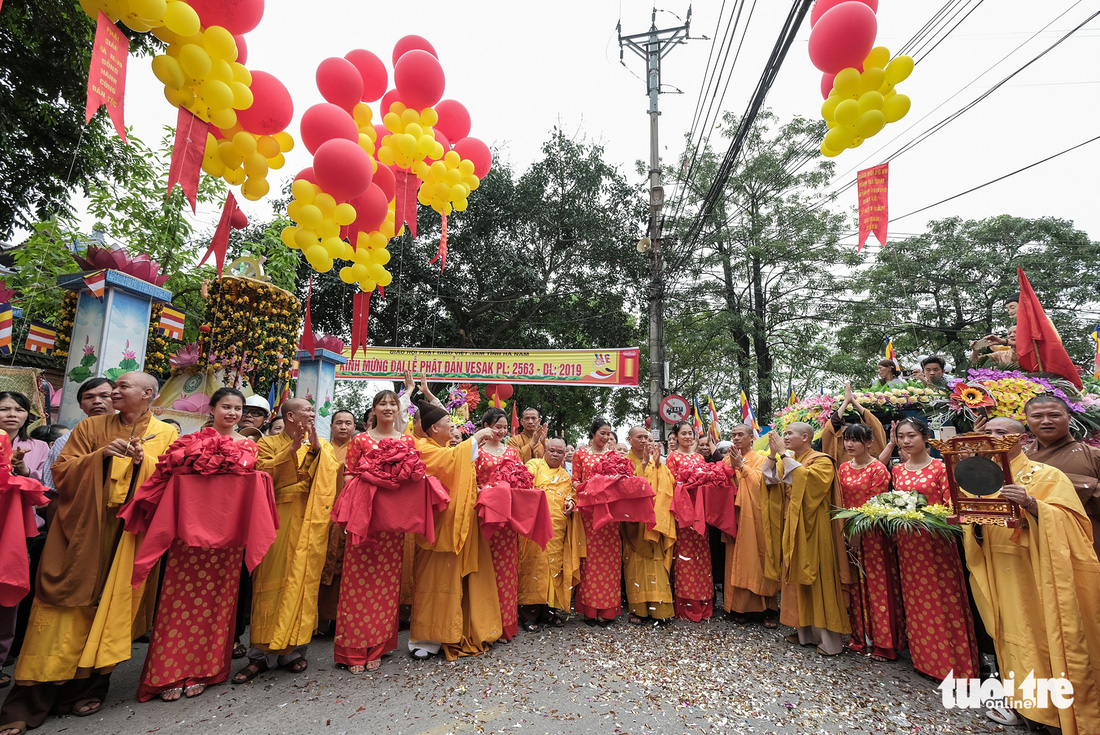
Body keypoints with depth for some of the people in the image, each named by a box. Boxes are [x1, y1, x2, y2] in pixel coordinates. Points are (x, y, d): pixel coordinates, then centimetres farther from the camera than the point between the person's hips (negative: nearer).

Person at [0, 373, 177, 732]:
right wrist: (100, 456, -13)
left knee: (112, 605, 2)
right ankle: (30, 703, 13)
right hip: (83, 528, 1)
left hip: (129, 532, -1)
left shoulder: (167, 434, 5)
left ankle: (89, 686, 18)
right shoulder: (91, 427, 8)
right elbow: (61, 471, 4)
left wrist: (143, 462, -17)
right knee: (68, 605, 0)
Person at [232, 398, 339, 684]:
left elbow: (332, 472, -2)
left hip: (310, 522, 2)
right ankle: (262, 654, 10)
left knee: (303, 579, 2)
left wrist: (316, 448, -14)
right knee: (272, 580, -2)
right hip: (278, 521, -1)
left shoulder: (322, 445, 13)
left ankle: (295, 649, 14)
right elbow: (262, 471, -8)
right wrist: (292, 449, -16)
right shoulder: (268, 443, 8)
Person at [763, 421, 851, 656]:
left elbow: (804, 476, -28)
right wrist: (773, 453, -7)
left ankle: (830, 639, 8)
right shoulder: (788, 459, 12)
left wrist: (785, 454, -22)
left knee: (818, 578, -2)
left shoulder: (822, 461, -10)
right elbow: (771, 478, 3)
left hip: (814, 526, -7)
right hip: (794, 524, 7)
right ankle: (805, 631, 21)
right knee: (798, 576, 11)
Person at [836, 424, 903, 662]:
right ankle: (860, 637, 23)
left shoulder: (878, 469, -9)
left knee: (877, 585, 2)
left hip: (872, 533, -5)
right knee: (855, 586, 12)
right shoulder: (843, 468, 9)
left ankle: (883, 642, 14)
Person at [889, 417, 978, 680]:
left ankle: (954, 663, 17)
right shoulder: (898, 470, 9)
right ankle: (925, 658, 28)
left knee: (943, 600, 2)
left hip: (936, 542, -5)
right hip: (907, 543, 5)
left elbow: (952, 506, -10)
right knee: (916, 600, 13)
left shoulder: (941, 468, -7)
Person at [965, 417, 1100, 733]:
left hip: (1041, 576, -4)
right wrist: (976, 522, -12)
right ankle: (1025, 703, 22)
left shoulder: (1047, 476, -2)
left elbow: (1070, 522, -13)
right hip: (1002, 579, 4)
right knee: (1014, 634, 8)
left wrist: (1032, 505, -28)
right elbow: (976, 541, 9)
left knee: (1048, 634, 0)